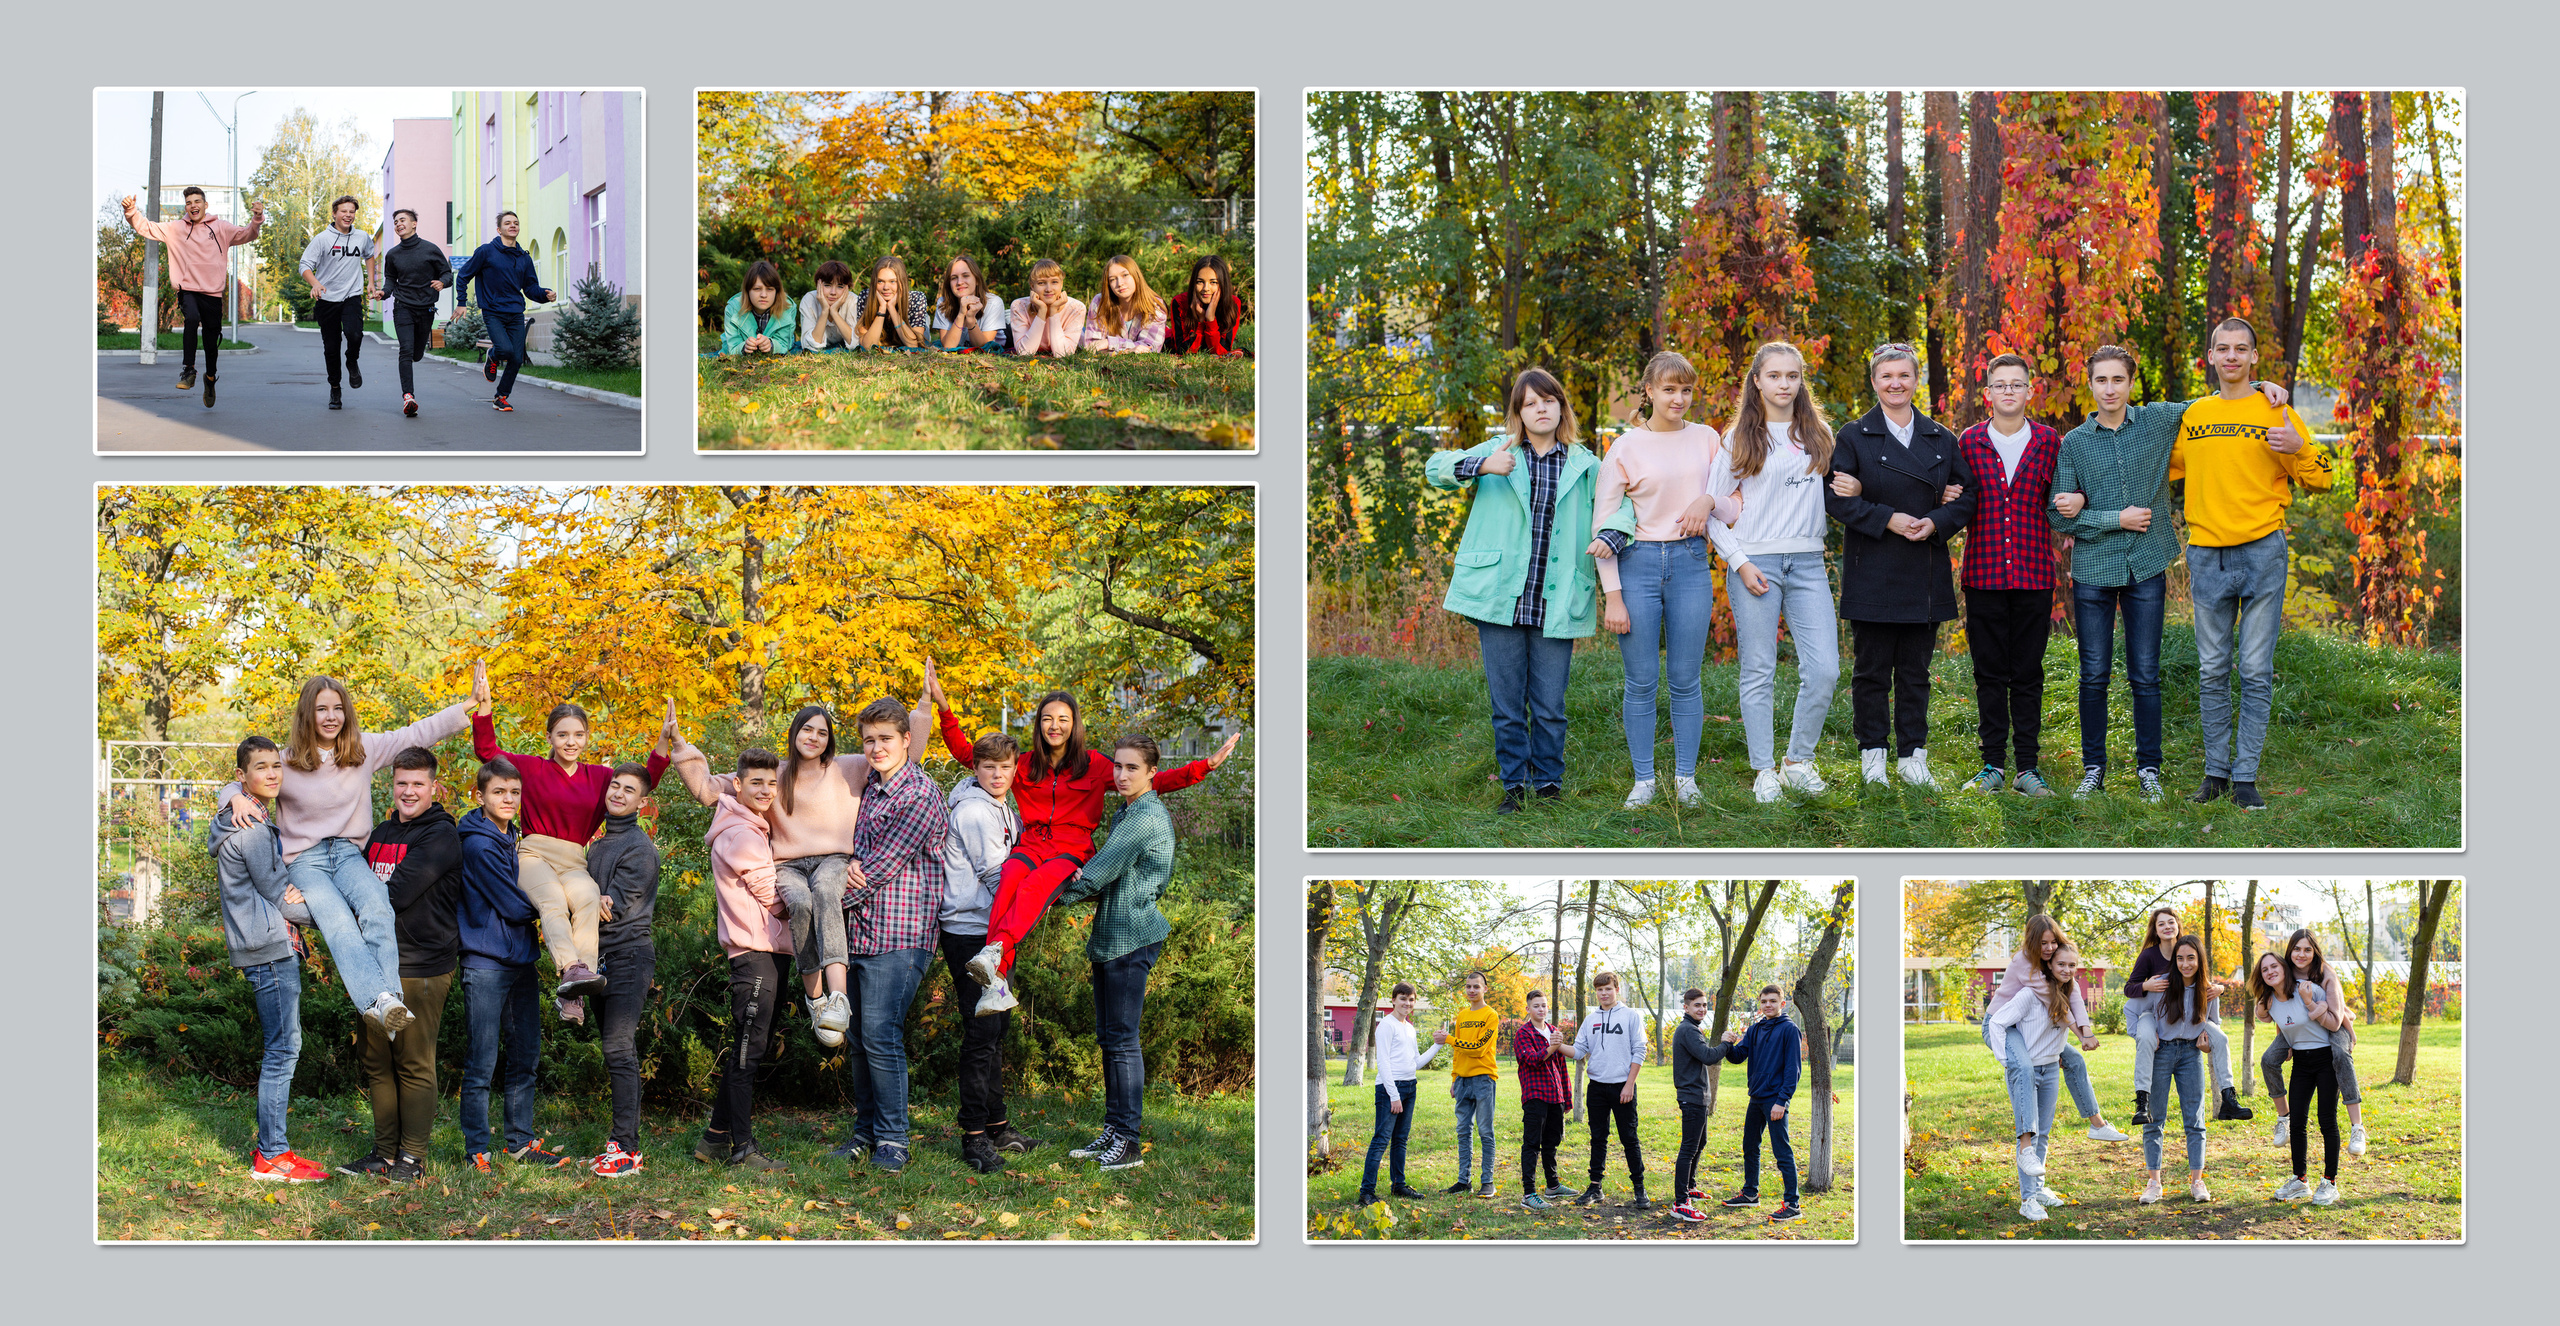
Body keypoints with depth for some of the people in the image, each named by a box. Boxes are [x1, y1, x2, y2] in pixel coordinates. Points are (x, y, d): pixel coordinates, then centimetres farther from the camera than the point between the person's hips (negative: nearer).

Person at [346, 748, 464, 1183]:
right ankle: (385, 1152, 18)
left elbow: (397, 893, -18)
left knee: (414, 1065, -3)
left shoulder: (441, 835, -9)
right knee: (376, 1061, 10)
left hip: (422, 967, -7)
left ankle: (413, 1158, 3)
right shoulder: (382, 834, 16)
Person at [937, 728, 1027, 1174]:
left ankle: (996, 1125, 27)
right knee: (981, 1033, -10)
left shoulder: (1002, 810, 17)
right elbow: (995, 874, -16)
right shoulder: (974, 811, -14)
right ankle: (974, 1137, -7)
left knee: (997, 1026, 17)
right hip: (970, 932, -10)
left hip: (995, 931, 10)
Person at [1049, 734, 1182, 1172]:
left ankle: (1129, 1142, -6)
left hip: (1132, 937, -10)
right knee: (1107, 1037, 12)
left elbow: (1105, 868, -15)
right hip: (1111, 935, 10)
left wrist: (1064, 895, -2)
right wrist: (1085, 880, -1)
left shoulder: (1147, 818, -14)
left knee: (1122, 1038, -9)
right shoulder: (1126, 814, 17)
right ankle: (1112, 1130, 17)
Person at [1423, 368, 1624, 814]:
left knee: (1550, 706, 3)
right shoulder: (1499, 454, 9)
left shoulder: (1584, 464, 11)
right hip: (1500, 600, 0)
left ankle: (1549, 784, 16)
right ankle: (1514, 785, 14)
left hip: (1555, 605, 0)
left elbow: (1619, 503, 7)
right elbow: (1436, 468, 2)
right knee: (1507, 705, 3)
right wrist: (1479, 465, -17)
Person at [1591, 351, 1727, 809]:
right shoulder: (1625, 448, -1)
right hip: (1638, 564, -2)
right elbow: (1602, 525, -1)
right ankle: (1643, 780, 9)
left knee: (1686, 680, 4)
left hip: (1691, 563, 2)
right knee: (1641, 681, 1)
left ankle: (1686, 778, 12)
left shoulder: (1706, 439, 8)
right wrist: (1612, 596, -6)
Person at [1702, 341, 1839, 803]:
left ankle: (1798, 762, 10)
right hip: (1755, 562, -3)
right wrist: (1739, 563, -8)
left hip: (1808, 562, 3)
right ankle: (1764, 772, 8)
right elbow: (1713, 510, 2)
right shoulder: (1740, 439, 3)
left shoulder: (1818, 433, 12)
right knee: (1759, 672, 0)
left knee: (1824, 670, -6)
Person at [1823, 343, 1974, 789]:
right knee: (1872, 668, 2)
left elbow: (1966, 496, 8)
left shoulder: (1941, 439, 11)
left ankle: (1913, 754, 13)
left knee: (1916, 669, 7)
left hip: (1925, 576, 3)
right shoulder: (1854, 437, 1)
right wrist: (1888, 519, -17)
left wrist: (1935, 523, -11)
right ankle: (1873, 753, 11)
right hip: (1872, 574, -3)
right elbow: (1837, 497, -6)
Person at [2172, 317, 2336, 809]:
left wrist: (2298, 448, -18)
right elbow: (2167, 464, 27)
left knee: (2256, 672, -2)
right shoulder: (2192, 416, 11)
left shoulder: (2274, 412, 2)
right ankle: (2216, 773, 14)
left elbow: (2320, 479, 2)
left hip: (2262, 552, -3)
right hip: (2207, 556, 3)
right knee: (2213, 672, 6)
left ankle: (2246, 777, 1)